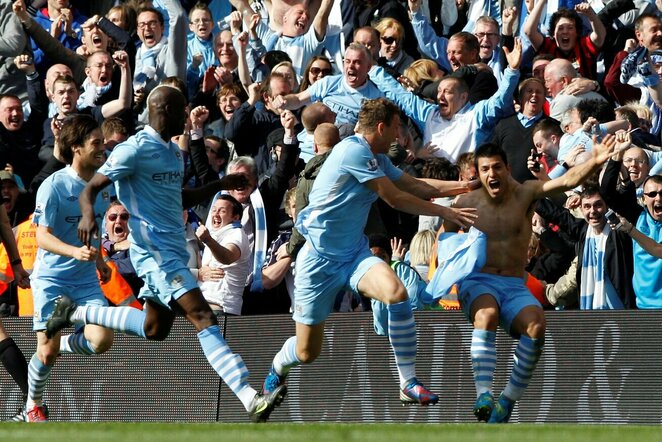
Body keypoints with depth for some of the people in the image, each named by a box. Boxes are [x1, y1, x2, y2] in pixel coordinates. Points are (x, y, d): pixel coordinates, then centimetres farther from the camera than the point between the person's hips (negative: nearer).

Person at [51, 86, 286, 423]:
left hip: (173, 250, 10)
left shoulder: (173, 151, 16)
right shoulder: (136, 149, -11)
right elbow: (91, 187, -12)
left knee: (154, 329, 16)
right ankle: (250, 400, -25)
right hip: (154, 251, -10)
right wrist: (88, 214, -32)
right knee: (204, 318, -18)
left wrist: (220, 186, 19)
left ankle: (76, 313, 32)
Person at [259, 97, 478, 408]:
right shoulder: (354, 151, -19)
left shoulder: (378, 159, 9)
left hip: (355, 254, 7)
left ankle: (409, 384, -19)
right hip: (320, 258, -7)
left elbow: (412, 185, 20)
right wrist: (444, 212, -9)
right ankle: (278, 366, 40)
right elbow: (395, 198, -17)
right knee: (306, 353, 1)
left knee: (396, 292, -26)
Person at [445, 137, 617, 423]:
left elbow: (567, 181, -10)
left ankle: (509, 399, -20)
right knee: (487, 313, -37)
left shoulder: (525, 194, 4)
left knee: (536, 323, -30)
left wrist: (594, 163, -28)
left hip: (515, 286, 2)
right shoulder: (467, 202, 3)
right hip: (477, 282, -1)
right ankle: (483, 396, -44)